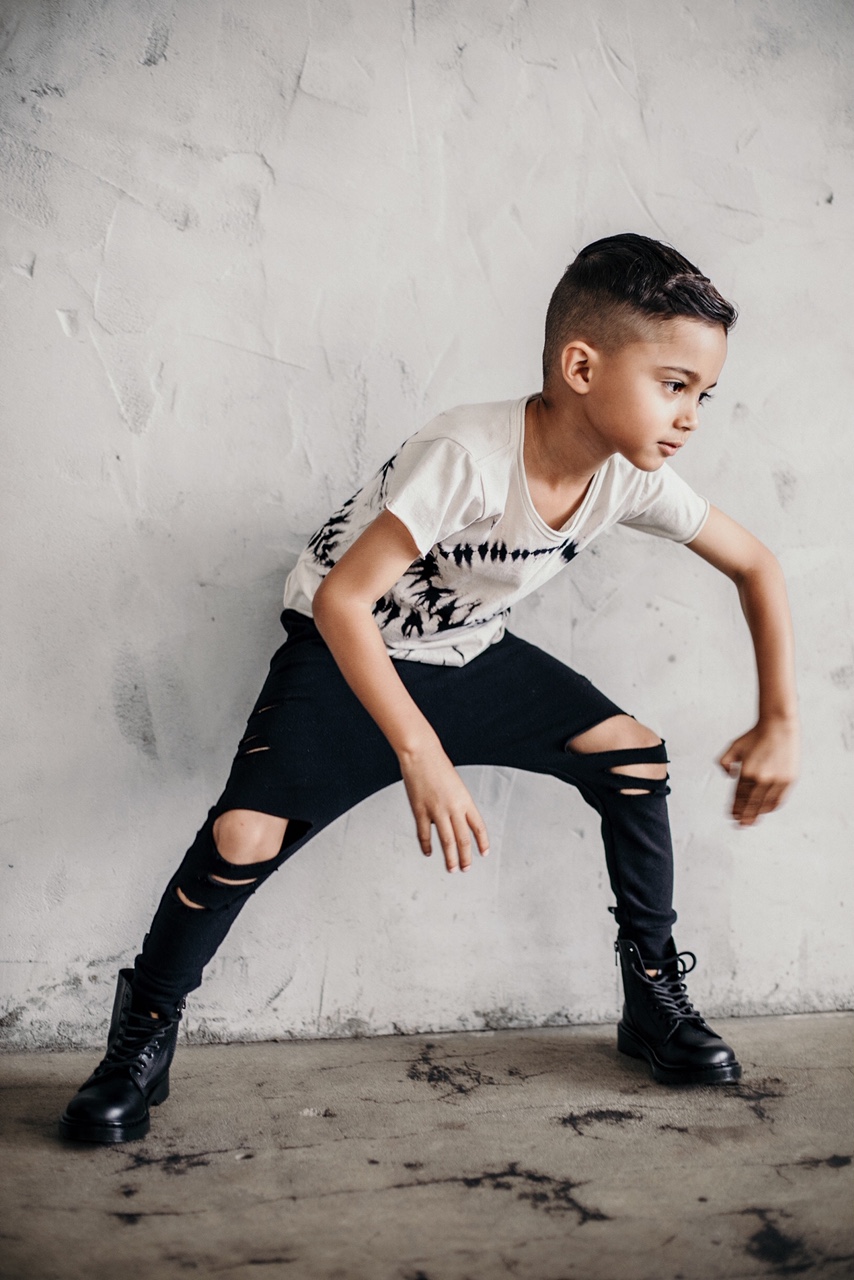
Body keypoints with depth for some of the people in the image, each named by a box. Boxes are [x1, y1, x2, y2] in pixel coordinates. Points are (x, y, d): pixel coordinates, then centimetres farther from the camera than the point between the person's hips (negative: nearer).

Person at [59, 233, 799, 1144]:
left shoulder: (632, 479, -15)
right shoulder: (469, 455, -35)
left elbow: (757, 567, 0)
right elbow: (342, 600, -34)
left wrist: (779, 723, -4)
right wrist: (421, 754, -38)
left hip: (471, 654, 6)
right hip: (349, 648, -6)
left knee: (635, 757, -6)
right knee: (245, 835, -22)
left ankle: (654, 998, 12)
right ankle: (142, 1040, 4)